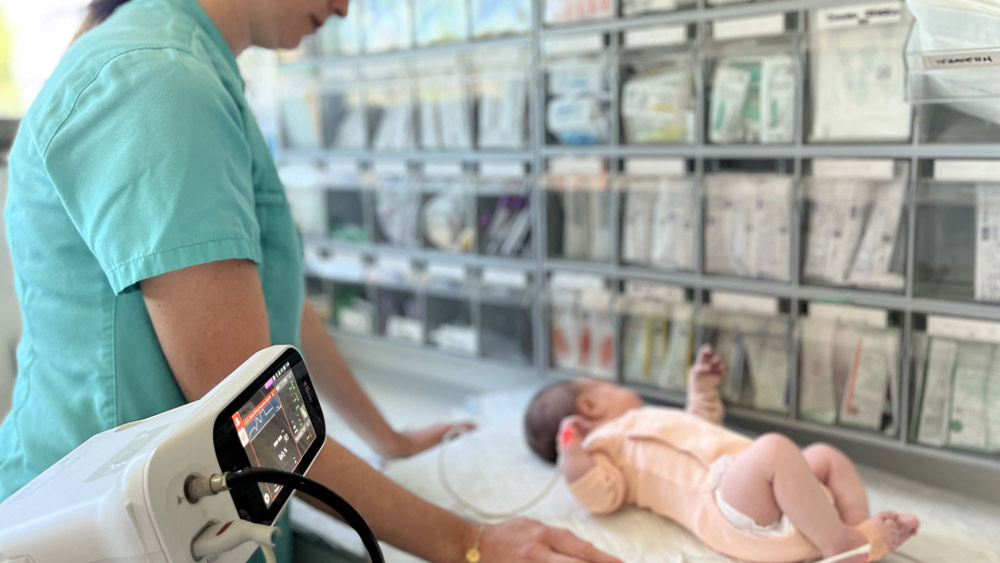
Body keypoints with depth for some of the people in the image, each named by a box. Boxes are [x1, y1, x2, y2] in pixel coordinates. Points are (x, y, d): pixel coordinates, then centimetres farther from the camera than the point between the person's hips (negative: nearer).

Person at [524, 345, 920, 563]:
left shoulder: (645, 425, 36)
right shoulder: (605, 444, 7)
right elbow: (602, 496, -13)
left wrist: (702, 386, 49)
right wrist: (572, 456, -26)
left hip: (753, 484, 11)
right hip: (726, 504, -11)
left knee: (824, 456, 16)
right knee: (775, 448, -34)